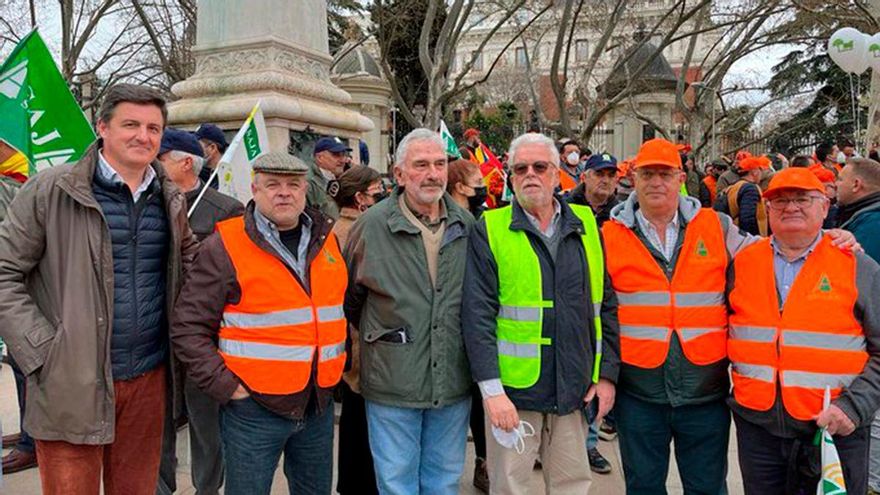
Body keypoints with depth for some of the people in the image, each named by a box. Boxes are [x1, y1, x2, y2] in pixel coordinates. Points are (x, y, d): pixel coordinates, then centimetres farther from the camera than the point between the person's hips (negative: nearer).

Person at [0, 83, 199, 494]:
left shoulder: (169, 198, 8)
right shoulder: (51, 190, -7)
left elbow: (191, 258, 23)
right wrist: (41, 351, -13)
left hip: (149, 379, 4)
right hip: (71, 384, -4)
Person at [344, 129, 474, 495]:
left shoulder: (467, 224, 2)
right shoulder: (372, 225, -8)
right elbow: (349, 297, 3)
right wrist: (381, 334, 8)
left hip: (454, 382, 3)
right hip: (393, 384, -3)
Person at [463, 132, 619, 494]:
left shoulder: (585, 226, 7)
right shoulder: (490, 230, -4)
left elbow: (606, 306, 9)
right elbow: (477, 315, -10)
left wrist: (608, 374, 5)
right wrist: (491, 389, -15)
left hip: (575, 391, 4)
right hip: (513, 390, -3)